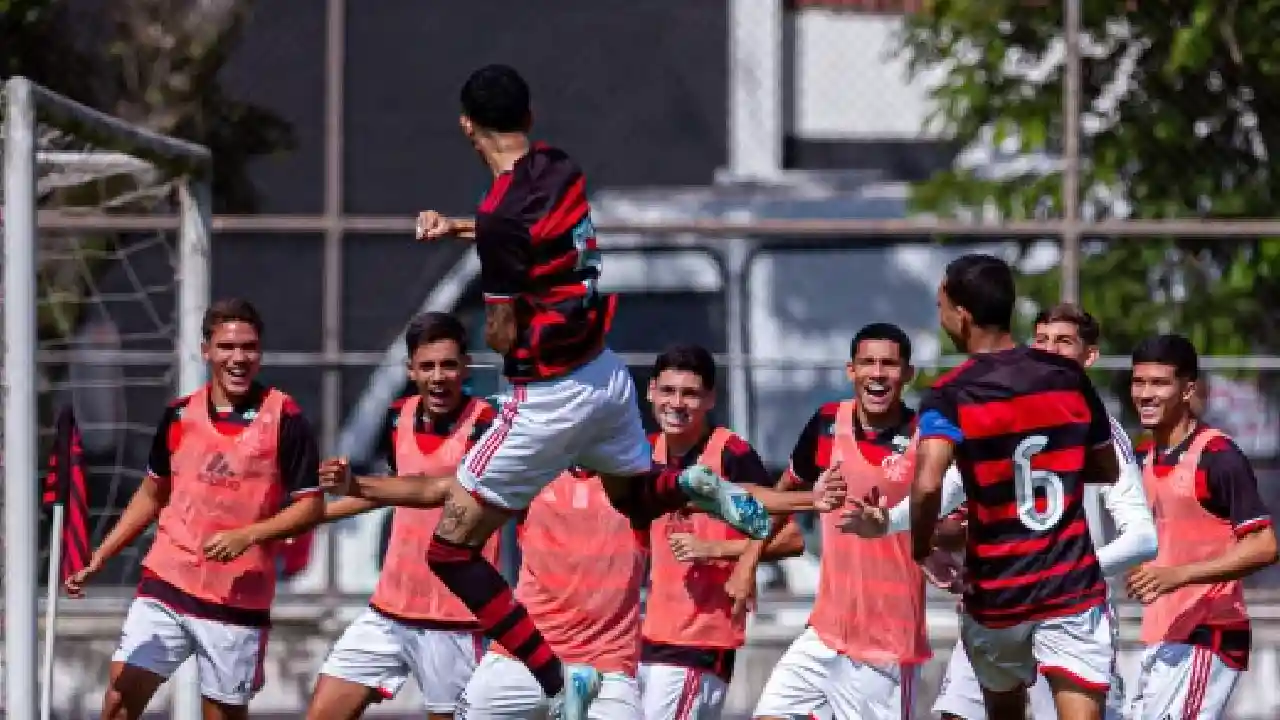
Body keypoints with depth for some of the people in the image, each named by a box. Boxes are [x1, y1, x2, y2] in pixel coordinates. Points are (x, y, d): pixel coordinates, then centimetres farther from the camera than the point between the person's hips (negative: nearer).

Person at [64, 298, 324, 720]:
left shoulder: (284, 420, -6)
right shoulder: (179, 416, 6)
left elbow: (310, 507, -5)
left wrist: (246, 535, -20)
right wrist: (97, 559, 11)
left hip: (238, 600, -3)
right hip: (166, 586, 4)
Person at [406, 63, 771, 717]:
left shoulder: (501, 215, -23)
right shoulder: (562, 170, 0)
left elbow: (502, 336, -16)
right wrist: (455, 227, 23)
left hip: (549, 397, -8)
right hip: (607, 375, 8)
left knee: (451, 549, 0)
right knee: (635, 494, 35)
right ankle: (694, 486, 2)